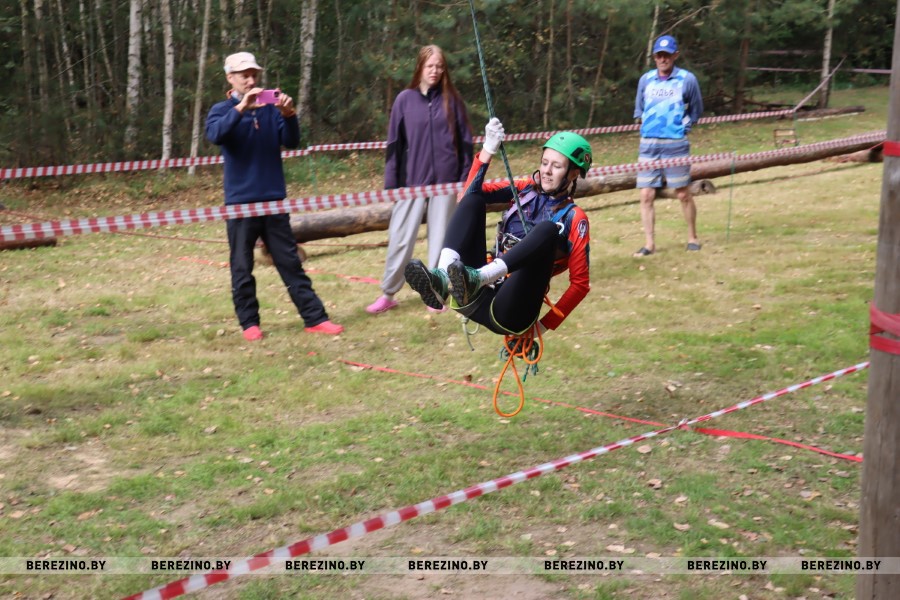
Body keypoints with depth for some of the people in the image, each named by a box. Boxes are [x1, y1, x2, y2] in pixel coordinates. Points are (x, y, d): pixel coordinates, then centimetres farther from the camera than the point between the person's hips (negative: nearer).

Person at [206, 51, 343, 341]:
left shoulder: (271, 108, 7)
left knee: (290, 262, 6)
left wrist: (289, 115, -20)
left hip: (274, 198, 2)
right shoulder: (222, 110, 2)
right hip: (240, 201, -2)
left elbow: (291, 141, -2)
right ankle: (249, 323, 15)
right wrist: (241, 107, -30)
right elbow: (215, 135, -20)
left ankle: (315, 318, 7)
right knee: (242, 267, 4)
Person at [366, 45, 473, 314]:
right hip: (412, 180, 0)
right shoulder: (405, 100, 1)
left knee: (441, 239, 7)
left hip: (445, 180, 1)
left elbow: (465, 142, 5)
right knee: (400, 238, 2)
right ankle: (388, 294, 13)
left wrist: (466, 179, 1)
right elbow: (394, 144, 2)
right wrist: (391, 182, -2)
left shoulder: (452, 100, 3)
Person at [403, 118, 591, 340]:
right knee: (472, 199, -7)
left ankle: (475, 280, -46)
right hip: (475, 298, 4)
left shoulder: (573, 218, 3)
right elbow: (470, 192, 4)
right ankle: (442, 282, -32)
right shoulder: (525, 189, 16)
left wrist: (546, 325, -6)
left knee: (548, 230, -25)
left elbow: (580, 283, -1)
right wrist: (488, 150, -7)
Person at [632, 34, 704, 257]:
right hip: (648, 145, 3)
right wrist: (646, 125, 5)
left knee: (683, 194, 4)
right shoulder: (645, 80, 9)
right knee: (646, 195, -3)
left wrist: (683, 127, 0)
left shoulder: (687, 79, 1)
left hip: (676, 145, -2)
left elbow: (696, 110, 9)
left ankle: (693, 237, 20)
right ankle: (649, 243, 3)